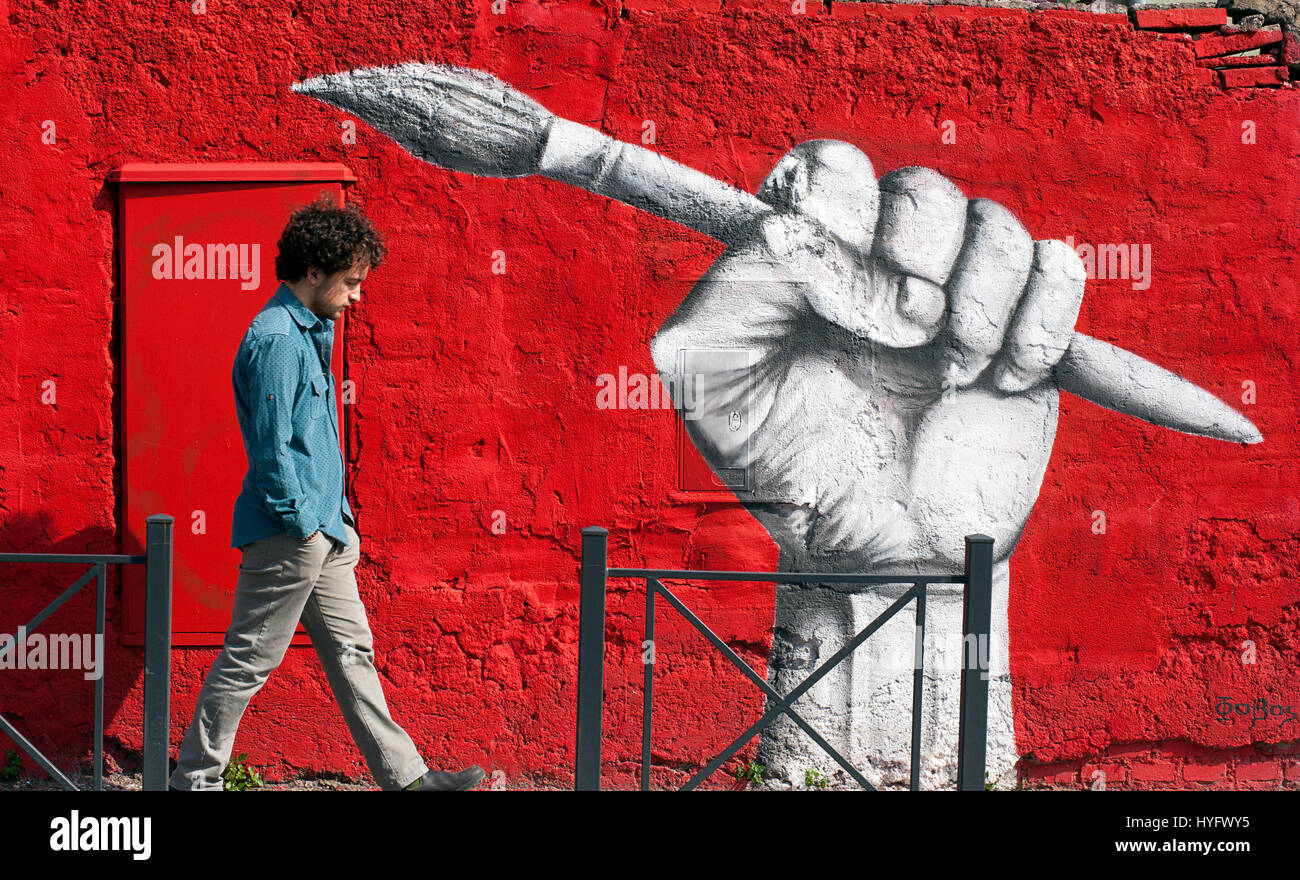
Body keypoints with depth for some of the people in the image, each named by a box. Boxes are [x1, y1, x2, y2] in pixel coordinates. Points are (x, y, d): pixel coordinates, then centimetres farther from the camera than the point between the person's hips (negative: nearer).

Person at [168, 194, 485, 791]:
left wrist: (337, 517, 17)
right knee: (248, 660, -1)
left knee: (351, 652, 11)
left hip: (319, 530, 10)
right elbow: (270, 449, -20)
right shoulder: (276, 340, -17)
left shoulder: (310, 332, 15)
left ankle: (405, 776, 14)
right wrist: (302, 526, -16)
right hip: (286, 536, -10)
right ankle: (193, 780, 9)